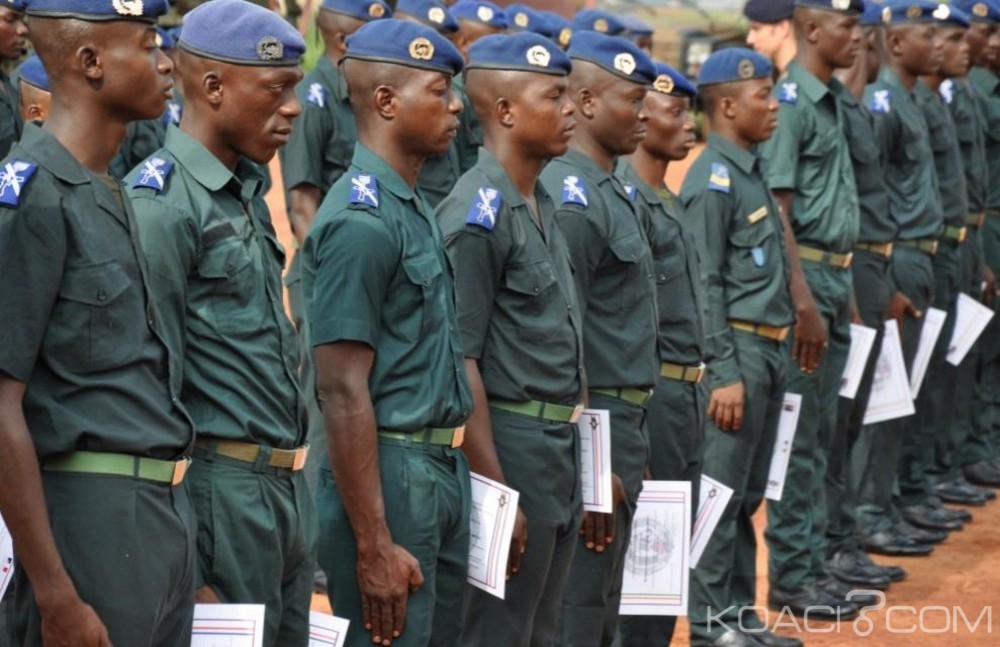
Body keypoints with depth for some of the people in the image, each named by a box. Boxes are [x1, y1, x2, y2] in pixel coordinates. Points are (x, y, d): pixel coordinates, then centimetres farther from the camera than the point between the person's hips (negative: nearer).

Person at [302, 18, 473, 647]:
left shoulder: (417, 210, 14)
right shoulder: (361, 221, -15)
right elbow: (345, 393, -19)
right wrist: (374, 548, -21)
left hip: (444, 473, 9)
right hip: (388, 477, -9)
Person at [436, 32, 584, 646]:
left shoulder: (542, 204, 12)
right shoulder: (478, 215, -15)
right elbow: (460, 361, -18)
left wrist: (583, 459, 16)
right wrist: (496, 492, -21)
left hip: (562, 446, 9)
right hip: (510, 441, -9)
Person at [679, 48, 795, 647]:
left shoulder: (751, 171, 14)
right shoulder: (713, 180, -13)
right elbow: (705, 286, -16)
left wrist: (778, 354, 15)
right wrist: (726, 373, -19)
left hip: (770, 349, 9)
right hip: (739, 349, -9)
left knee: (749, 495, 14)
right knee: (722, 494, -2)